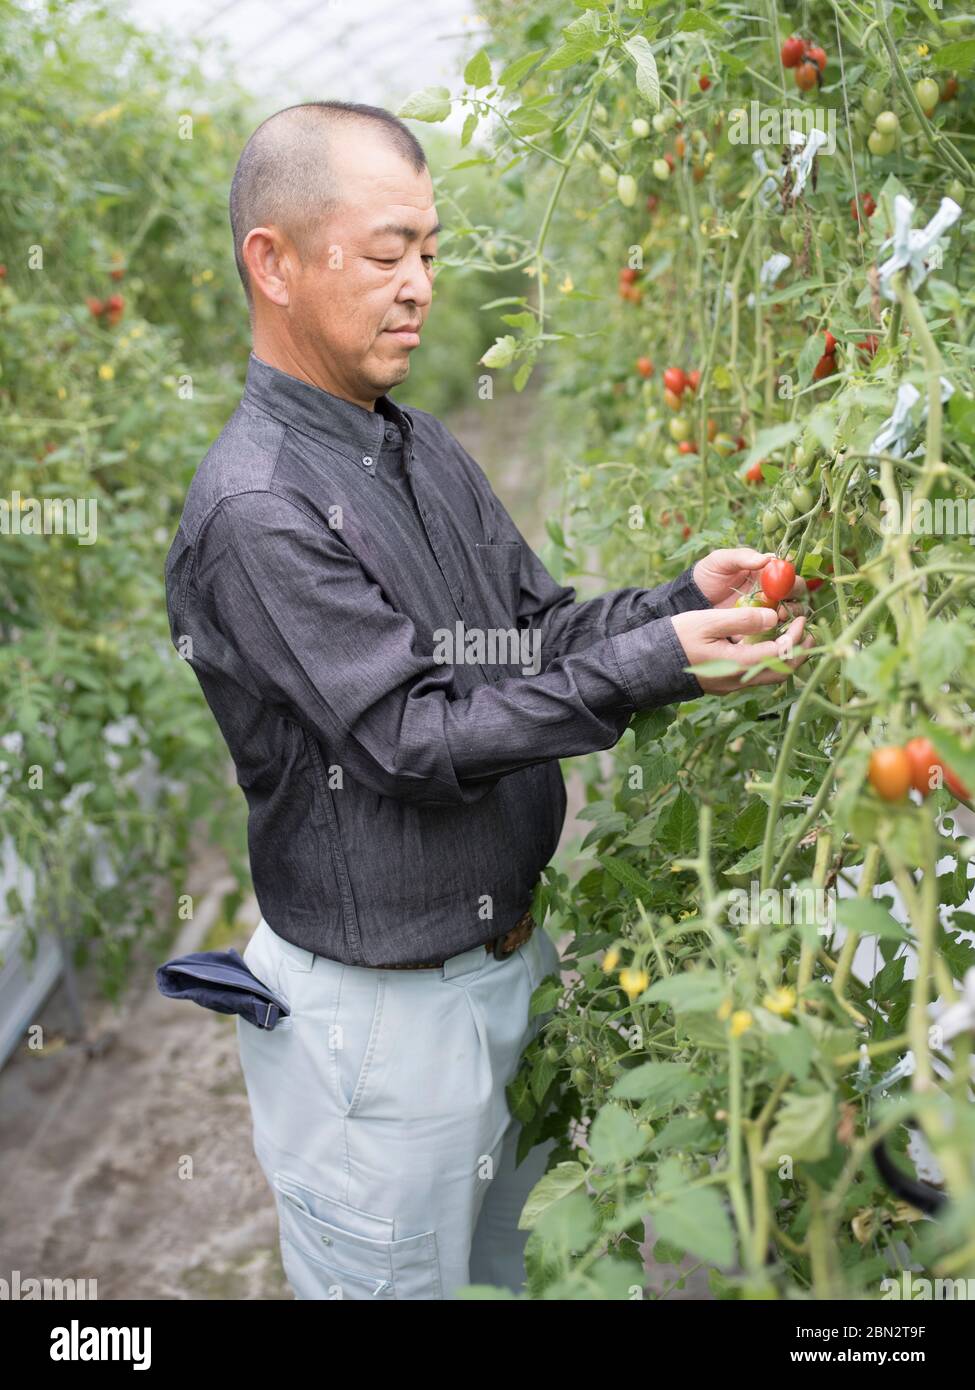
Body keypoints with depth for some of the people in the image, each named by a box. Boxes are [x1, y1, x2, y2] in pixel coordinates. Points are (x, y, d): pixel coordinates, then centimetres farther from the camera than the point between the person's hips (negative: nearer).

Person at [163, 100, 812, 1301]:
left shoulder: (426, 451, 6)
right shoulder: (253, 510, -22)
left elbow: (535, 631, 7)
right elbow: (414, 739, -24)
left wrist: (683, 600, -10)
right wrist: (656, 665, -26)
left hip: (512, 950, 8)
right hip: (379, 1009, -8)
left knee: (529, 1268, 24)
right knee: (398, 1275, 13)